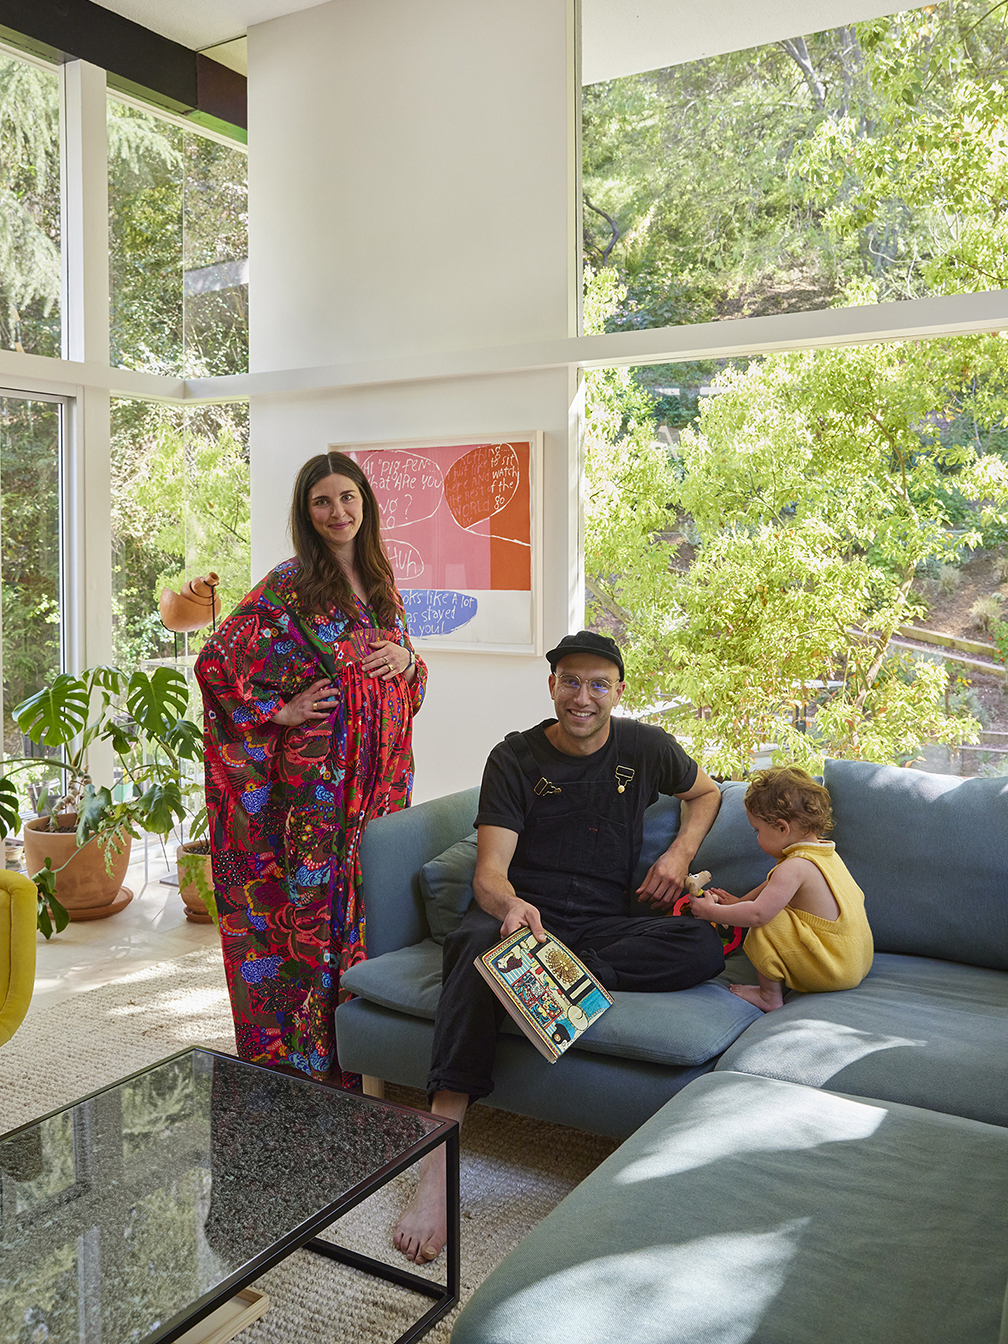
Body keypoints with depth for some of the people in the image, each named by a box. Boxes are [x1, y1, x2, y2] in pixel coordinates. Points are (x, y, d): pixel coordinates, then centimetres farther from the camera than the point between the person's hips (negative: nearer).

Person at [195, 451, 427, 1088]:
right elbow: (216, 662, -11)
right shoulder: (289, 587, -7)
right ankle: (301, 1056, 15)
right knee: (310, 900, 0)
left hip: (379, 776, 6)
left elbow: (408, 667, 21)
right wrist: (279, 712, -11)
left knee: (369, 898, 11)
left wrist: (406, 659, -1)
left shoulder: (381, 584, 11)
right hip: (314, 775, -5)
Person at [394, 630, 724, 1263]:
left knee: (705, 947, -28)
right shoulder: (515, 758, -1)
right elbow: (490, 872, -11)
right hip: (523, 911, -2)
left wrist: (681, 853, 5)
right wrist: (510, 905, -37)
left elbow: (705, 792, 27)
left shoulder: (645, 747, 7)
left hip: (607, 921, 3)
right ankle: (437, 1167, -45)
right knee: (476, 945, -39)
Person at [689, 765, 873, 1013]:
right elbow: (774, 886, 22)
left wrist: (710, 911, -16)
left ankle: (770, 996, -3)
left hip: (829, 972, -10)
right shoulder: (827, 852, 7)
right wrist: (740, 901, 21)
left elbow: (757, 914, -28)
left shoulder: (795, 867, -24)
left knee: (767, 923, -17)